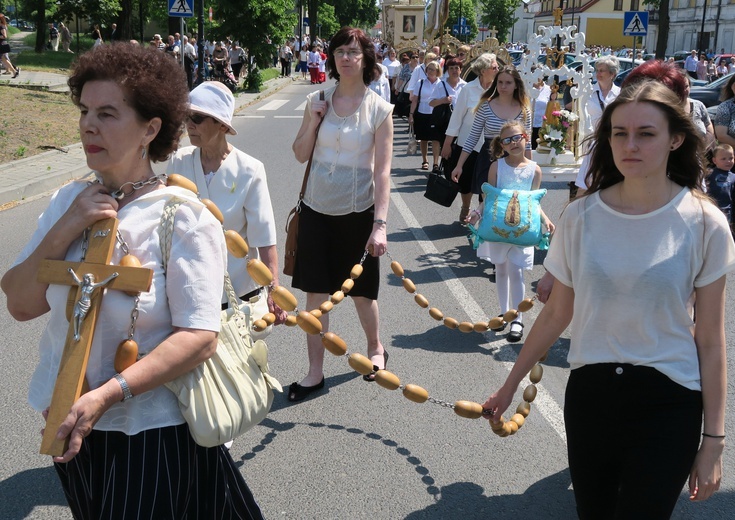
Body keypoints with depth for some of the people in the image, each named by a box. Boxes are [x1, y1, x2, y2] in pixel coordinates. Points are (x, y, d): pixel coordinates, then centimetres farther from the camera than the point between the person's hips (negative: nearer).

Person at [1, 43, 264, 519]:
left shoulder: (185, 218, -16)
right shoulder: (68, 202, 1)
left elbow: (200, 337, -22)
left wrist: (108, 394, -29)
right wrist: (65, 230, -15)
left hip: (156, 434, -5)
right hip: (71, 427, 6)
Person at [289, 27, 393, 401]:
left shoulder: (379, 109, -6)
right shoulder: (317, 101, 3)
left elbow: (382, 171, -10)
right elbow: (300, 155, 8)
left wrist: (380, 224, -17)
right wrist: (313, 121, -9)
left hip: (357, 212, -3)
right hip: (317, 209, 3)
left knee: (361, 290, 12)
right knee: (315, 292, 5)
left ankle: (375, 348, 38)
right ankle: (315, 371, 16)